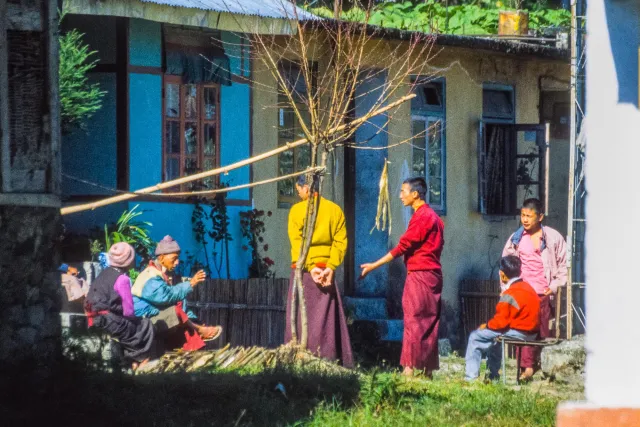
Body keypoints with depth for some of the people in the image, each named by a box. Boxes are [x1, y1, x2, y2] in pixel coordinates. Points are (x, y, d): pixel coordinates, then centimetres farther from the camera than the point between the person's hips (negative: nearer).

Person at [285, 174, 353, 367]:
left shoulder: (298, 210, -5)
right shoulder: (335, 210, 6)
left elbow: (297, 243, -12)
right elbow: (341, 241, -1)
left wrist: (311, 268, -14)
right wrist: (330, 268, -7)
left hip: (303, 271, -3)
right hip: (327, 269, 3)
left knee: (301, 317, 1)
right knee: (328, 318, 6)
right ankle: (330, 359, 3)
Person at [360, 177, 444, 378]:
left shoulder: (422, 217, -13)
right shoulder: (433, 217, 18)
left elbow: (403, 246, -16)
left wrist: (374, 265, -13)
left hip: (419, 275, -10)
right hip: (432, 276, 10)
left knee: (414, 321, -10)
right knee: (428, 323, 9)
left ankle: (410, 368, -12)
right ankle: (428, 369, 10)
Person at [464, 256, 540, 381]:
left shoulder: (509, 295, -18)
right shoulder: (527, 287, 10)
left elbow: (501, 321, -20)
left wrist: (486, 325, -1)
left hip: (517, 332, -9)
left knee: (475, 337, -1)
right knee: (493, 336, 33)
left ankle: (470, 377, -2)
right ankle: (493, 375, 37)